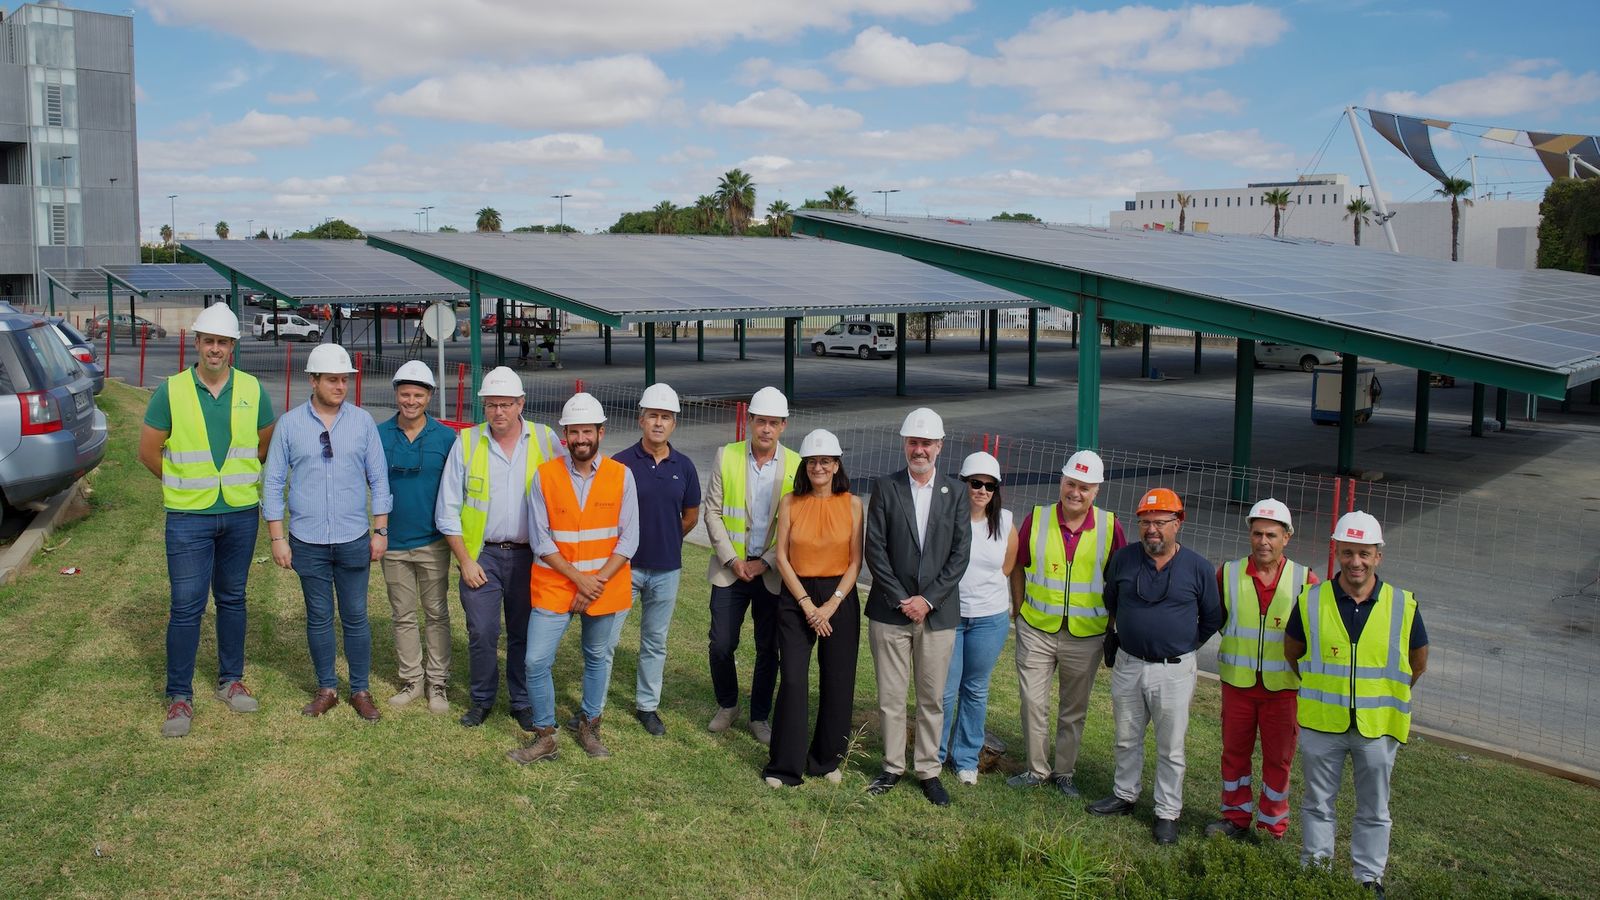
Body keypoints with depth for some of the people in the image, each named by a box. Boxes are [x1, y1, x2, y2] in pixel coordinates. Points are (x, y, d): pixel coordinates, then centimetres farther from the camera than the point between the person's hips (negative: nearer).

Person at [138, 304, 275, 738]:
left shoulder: (252, 390, 1)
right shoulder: (171, 391, -5)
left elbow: (266, 444, 14)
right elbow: (149, 450, 2)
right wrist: (182, 483, 8)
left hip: (241, 514, 2)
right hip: (188, 516, -2)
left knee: (232, 599, 13)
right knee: (186, 606, -2)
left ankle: (231, 681, 26)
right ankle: (179, 697, 7)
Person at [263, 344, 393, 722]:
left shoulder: (362, 421, 0)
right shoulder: (290, 424, -2)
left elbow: (378, 478, 3)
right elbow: (273, 482, 1)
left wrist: (380, 531, 0)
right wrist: (277, 538, -2)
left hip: (353, 540, 0)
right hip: (308, 542, 0)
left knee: (356, 617, 6)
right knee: (318, 618, 10)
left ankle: (360, 691, 18)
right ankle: (326, 689, 23)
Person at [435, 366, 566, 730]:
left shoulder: (546, 440, -2)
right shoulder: (466, 442, -1)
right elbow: (448, 508, 1)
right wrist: (465, 560, -3)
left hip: (528, 555, 0)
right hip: (481, 554, 0)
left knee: (524, 634, 8)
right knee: (481, 633, 1)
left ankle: (523, 702, 24)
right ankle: (481, 699, 21)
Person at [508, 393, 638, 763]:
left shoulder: (621, 475, -4)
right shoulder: (544, 476, -4)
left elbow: (628, 539, -5)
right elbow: (540, 540, -6)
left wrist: (597, 583, -13)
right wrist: (579, 579, -13)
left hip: (607, 588, 1)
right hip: (554, 587, 0)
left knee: (598, 659, 13)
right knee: (536, 662, -3)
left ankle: (588, 725, 34)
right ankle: (544, 736, 15)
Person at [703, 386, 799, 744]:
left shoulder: (796, 466, -5)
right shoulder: (726, 457, -3)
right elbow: (713, 513, -1)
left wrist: (766, 563, -10)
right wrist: (732, 560, -9)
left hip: (772, 571, 0)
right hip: (730, 567, 0)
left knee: (768, 649, 8)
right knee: (721, 645, 3)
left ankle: (760, 716, 25)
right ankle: (727, 705, 28)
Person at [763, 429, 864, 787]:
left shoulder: (852, 504, -1)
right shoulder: (790, 502, -1)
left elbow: (856, 561, -2)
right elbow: (782, 557, -3)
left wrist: (831, 604, -11)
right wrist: (807, 604, -10)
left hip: (839, 598, 1)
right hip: (796, 597, 0)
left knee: (837, 683, 6)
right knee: (793, 680, -4)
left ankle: (827, 760, 23)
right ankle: (785, 765, 7)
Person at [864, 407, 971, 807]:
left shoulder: (955, 494, 4)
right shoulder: (886, 488, 1)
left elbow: (960, 554, -1)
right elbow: (875, 549, -4)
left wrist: (928, 599, -10)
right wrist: (901, 600, -10)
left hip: (938, 611, 1)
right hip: (890, 609, -1)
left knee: (932, 698, 8)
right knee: (890, 696, 6)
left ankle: (928, 770, 20)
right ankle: (892, 766, 21)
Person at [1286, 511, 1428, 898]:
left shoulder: (1402, 606, -7)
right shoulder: (1312, 601, -7)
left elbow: (1418, 663, 8)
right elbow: (1292, 652, 9)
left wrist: (1385, 695, 10)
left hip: (1377, 726, 0)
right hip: (1321, 723, 0)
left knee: (1373, 810, 14)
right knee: (1317, 804, 14)